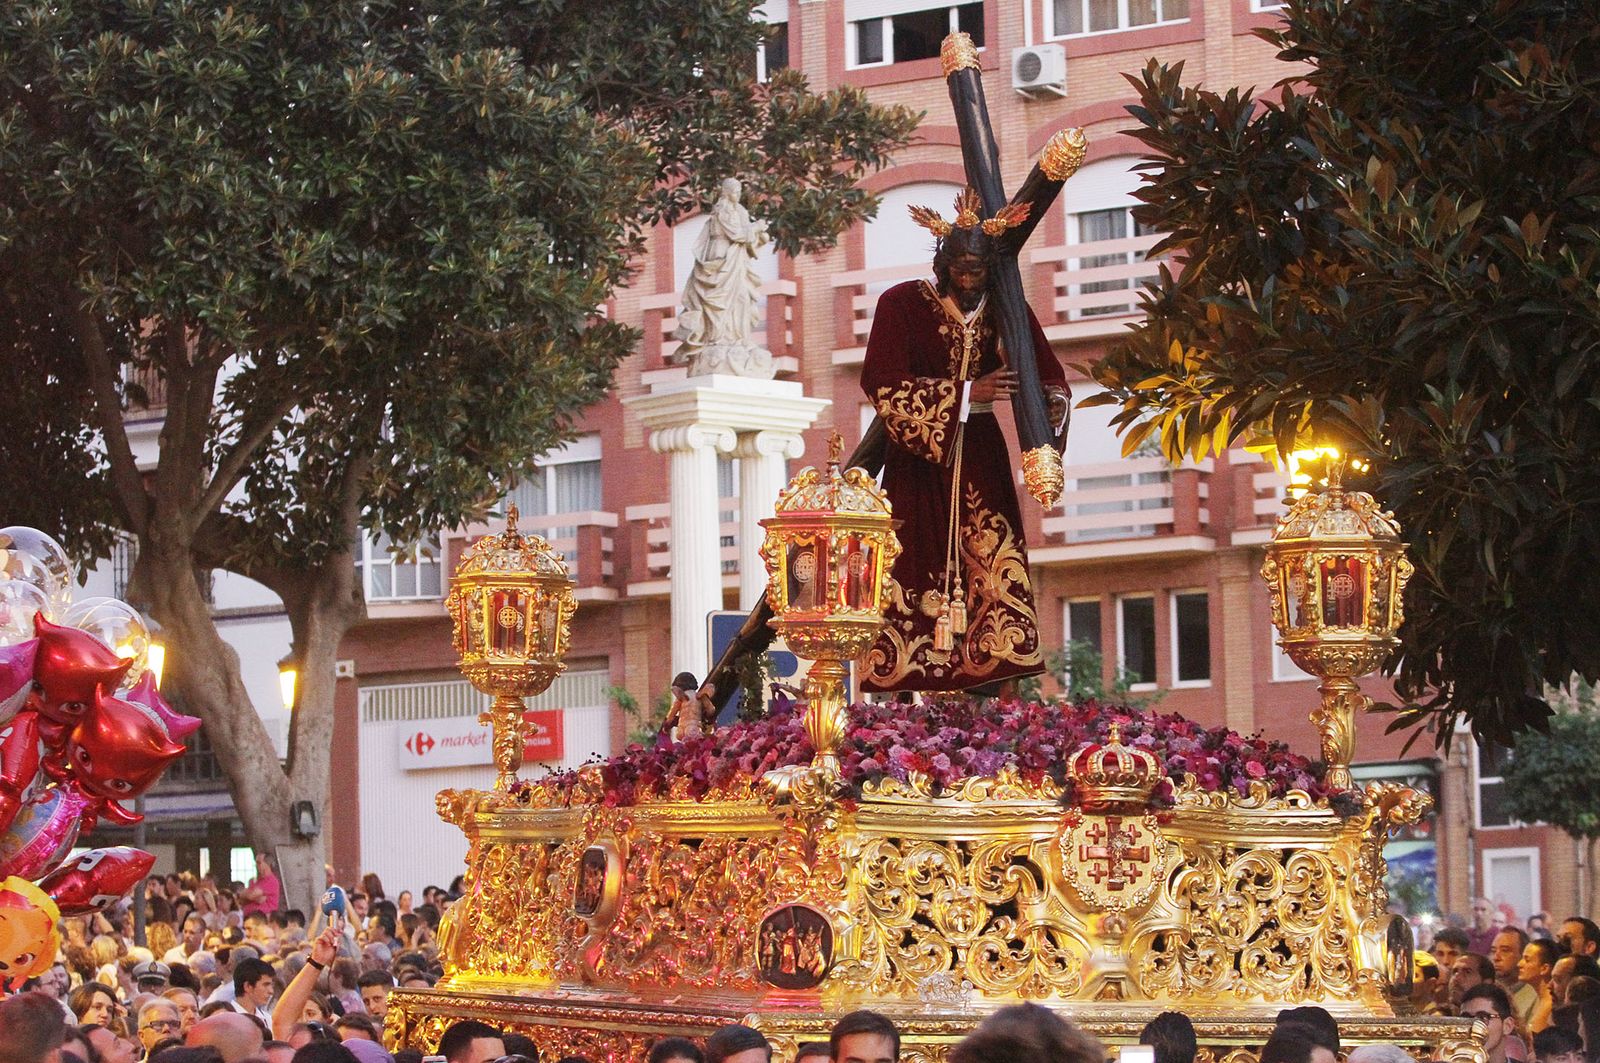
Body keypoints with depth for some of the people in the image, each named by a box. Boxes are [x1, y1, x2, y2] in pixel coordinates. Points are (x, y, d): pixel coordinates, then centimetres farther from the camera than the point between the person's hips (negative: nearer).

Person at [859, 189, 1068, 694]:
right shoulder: (902, 305, -6)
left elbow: (1048, 377, -3)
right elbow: (882, 385, -16)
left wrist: (1053, 404, -29)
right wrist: (969, 392, -22)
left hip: (980, 459, 3)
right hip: (918, 459, -3)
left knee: (993, 577, -8)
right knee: (916, 584, -9)